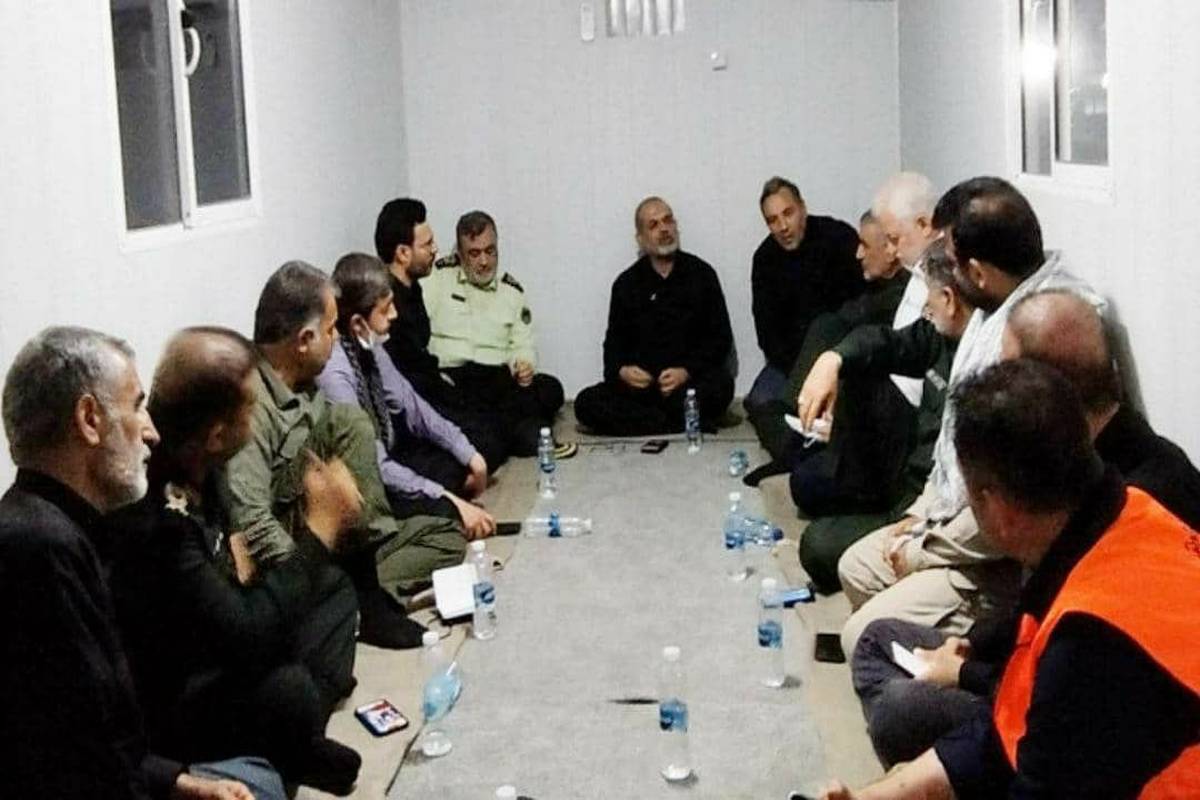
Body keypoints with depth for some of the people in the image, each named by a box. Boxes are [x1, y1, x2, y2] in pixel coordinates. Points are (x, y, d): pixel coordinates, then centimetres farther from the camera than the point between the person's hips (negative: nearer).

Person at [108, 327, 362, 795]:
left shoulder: (184, 465, -6)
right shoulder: (146, 513, -34)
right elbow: (245, 636, -31)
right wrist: (321, 528, -23)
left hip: (210, 651, 10)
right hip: (164, 706, -10)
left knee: (332, 586, 17)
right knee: (288, 691, -35)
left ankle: (292, 741, 4)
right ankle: (280, 762, -1)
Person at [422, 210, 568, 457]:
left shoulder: (512, 290, 17)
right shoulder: (438, 276, 5)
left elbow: (523, 346, 20)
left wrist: (525, 365, -6)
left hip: (498, 378, 4)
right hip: (448, 375, -4)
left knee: (550, 389, -24)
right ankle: (527, 437, -38)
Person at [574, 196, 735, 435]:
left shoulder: (701, 274, 6)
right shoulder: (627, 284, 12)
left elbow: (720, 338, 3)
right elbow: (615, 342, 14)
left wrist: (687, 372, -14)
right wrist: (621, 370, -10)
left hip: (691, 381, -3)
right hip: (640, 384, 3)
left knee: (720, 384, -35)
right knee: (586, 403, -23)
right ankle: (680, 427, -26)